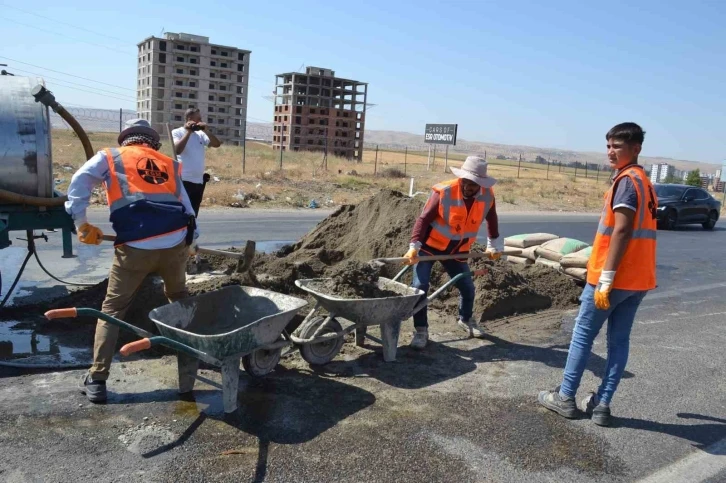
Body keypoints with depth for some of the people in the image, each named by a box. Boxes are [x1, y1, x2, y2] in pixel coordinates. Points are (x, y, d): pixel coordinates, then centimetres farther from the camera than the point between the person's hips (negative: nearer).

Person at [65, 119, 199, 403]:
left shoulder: (110, 157, 16)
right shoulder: (169, 164, 24)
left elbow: (79, 184, 3)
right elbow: (185, 205, 21)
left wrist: (82, 224, 8)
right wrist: (191, 240, 27)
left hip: (135, 248, -2)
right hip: (175, 243, 3)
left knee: (112, 310, 12)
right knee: (179, 298, 28)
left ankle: (96, 381, 11)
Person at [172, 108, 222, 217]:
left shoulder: (200, 134, 12)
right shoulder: (177, 132, -1)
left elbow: (217, 144, 4)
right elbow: (177, 150, -17)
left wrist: (206, 130, -7)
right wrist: (188, 132, -14)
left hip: (199, 181, 6)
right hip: (184, 180, -6)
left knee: (193, 214, 13)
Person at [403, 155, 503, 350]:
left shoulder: (487, 195, -11)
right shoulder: (443, 192, -25)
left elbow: (491, 219, 8)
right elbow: (423, 219, -22)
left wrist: (495, 244, 16)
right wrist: (414, 246, -30)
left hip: (457, 250, 4)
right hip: (430, 246, -4)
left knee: (467, 288, 12)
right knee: (420, 287, -12)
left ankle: (466, 320, 41)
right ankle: (421, 330, 2)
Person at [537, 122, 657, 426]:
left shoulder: (626, 180, -14)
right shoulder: (644, 182, 15)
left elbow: (621, 231, -22)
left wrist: (605, 279, -22)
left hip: (614, 277, -9)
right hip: (637, 279, 9)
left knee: (582, 335, 4)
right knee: (619, 341, 9)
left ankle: (565, 398, 14)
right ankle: (602, 405, 16)